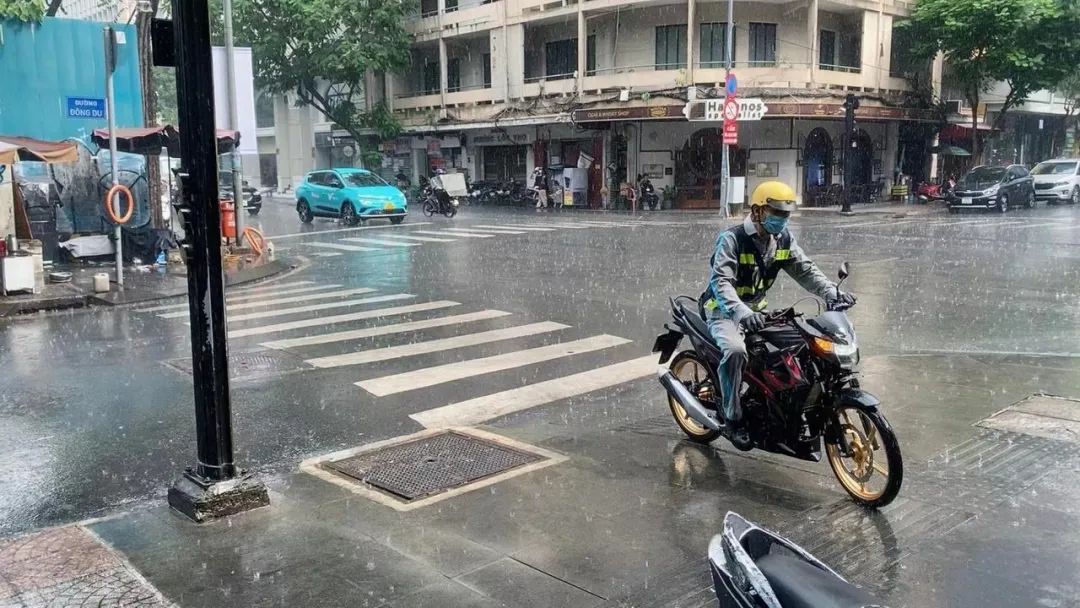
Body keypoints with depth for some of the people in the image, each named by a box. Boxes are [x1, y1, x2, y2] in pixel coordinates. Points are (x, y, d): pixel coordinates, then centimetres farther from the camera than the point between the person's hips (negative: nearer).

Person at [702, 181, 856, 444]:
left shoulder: (784, 239, 2)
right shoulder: (731, 239, -21)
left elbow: (805, 270, -2)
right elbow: (721, 281, -31)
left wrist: (833, 292, -20)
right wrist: (741, 312, -48)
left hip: (756, 309, 7)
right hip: (723, 311, -7)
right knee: (735, 350, -34)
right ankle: (733, 416, -19)